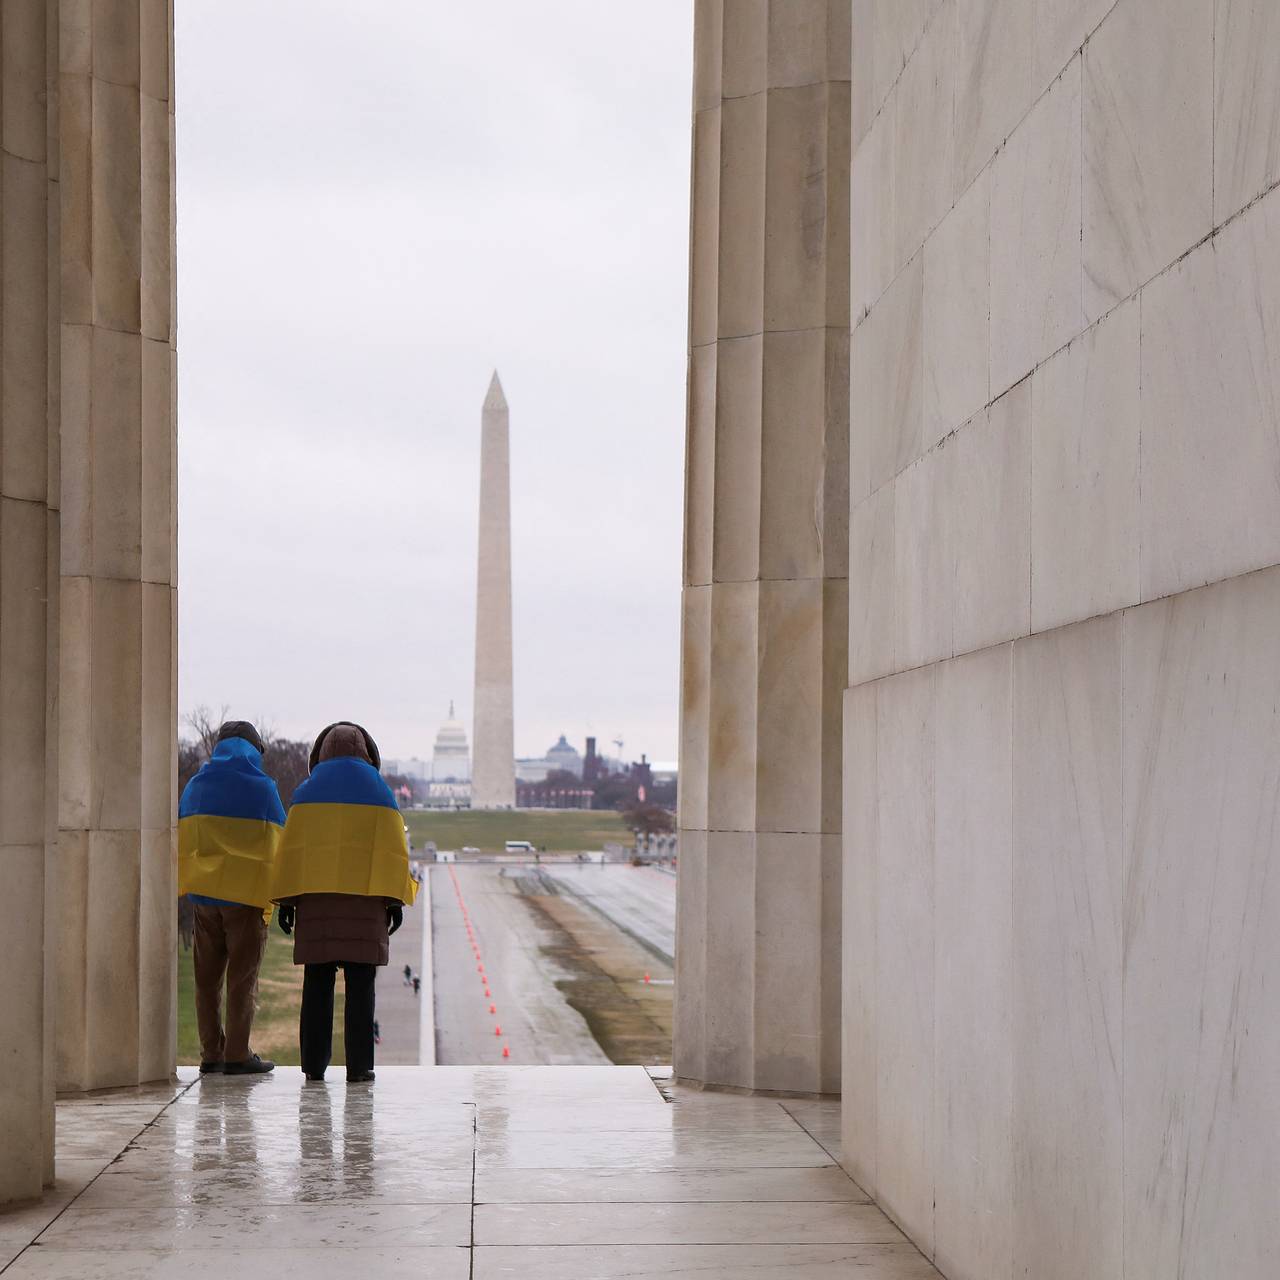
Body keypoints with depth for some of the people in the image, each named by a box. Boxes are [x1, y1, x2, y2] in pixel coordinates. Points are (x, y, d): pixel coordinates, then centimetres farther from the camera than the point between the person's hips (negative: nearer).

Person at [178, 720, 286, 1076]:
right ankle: (237, 1055, -1)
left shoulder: (195, 786, 8)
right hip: (247, 895, -3)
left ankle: (211, 1053, 9)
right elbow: (276, 846, -4)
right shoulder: (261, 787, -4)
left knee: (207, 978, 10)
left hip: (203, 895, 4)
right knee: (242, 979, 1)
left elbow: (181, 842, 10)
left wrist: (188, 885, 16)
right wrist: (274, 896, 3)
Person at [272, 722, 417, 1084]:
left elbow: (291, 848, 3)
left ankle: (314, 1064, 4)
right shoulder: (378, 792, 4)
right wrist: (395, 900, -2)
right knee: (359, 986, 0)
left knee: (317, 984, 5)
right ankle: (358, 1066, -3)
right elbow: (391, 849, -2)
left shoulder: (306, 793, 7)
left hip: (315, 899, 1)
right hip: (364, 900, -1)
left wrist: (286, 900, 4)